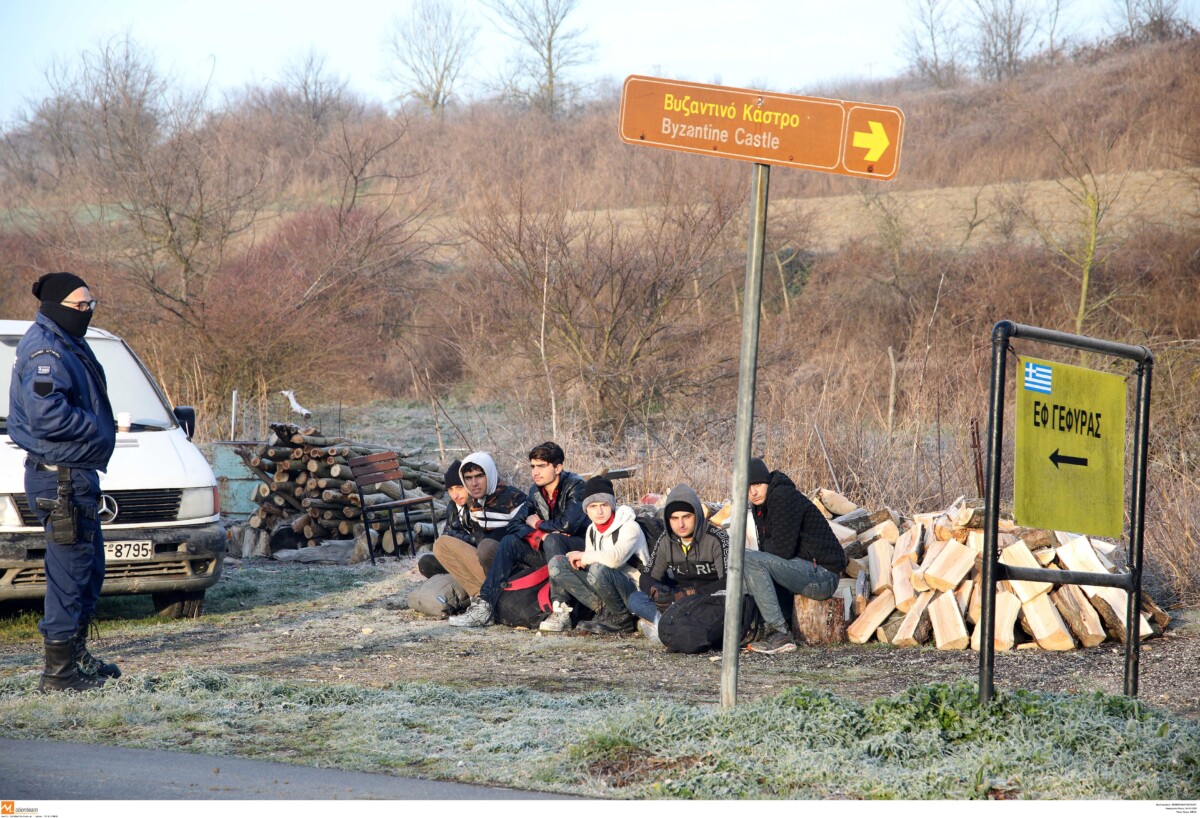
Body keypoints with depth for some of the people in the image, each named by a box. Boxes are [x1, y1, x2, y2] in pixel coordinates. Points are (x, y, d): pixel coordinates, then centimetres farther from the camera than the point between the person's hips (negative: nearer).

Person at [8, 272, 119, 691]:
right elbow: (46, 414, -28)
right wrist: (96, 428, -17)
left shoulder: (69, 346, 16)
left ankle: (76, 655, 30)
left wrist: (101, 427, 6)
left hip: (77, 475, 11)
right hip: (61, 478, -11)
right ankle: (59, 671, -3)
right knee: (69, 572, -7)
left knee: (89, 570, 19)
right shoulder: (45, 352, -17)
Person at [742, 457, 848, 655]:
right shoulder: (759, 505, 14)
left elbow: (783, 548, -22)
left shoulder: (784, 496, -15)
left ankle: (780, 633, -25)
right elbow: (767, 548, 17)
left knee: (749, 560, -23)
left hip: (822, 574, -10)